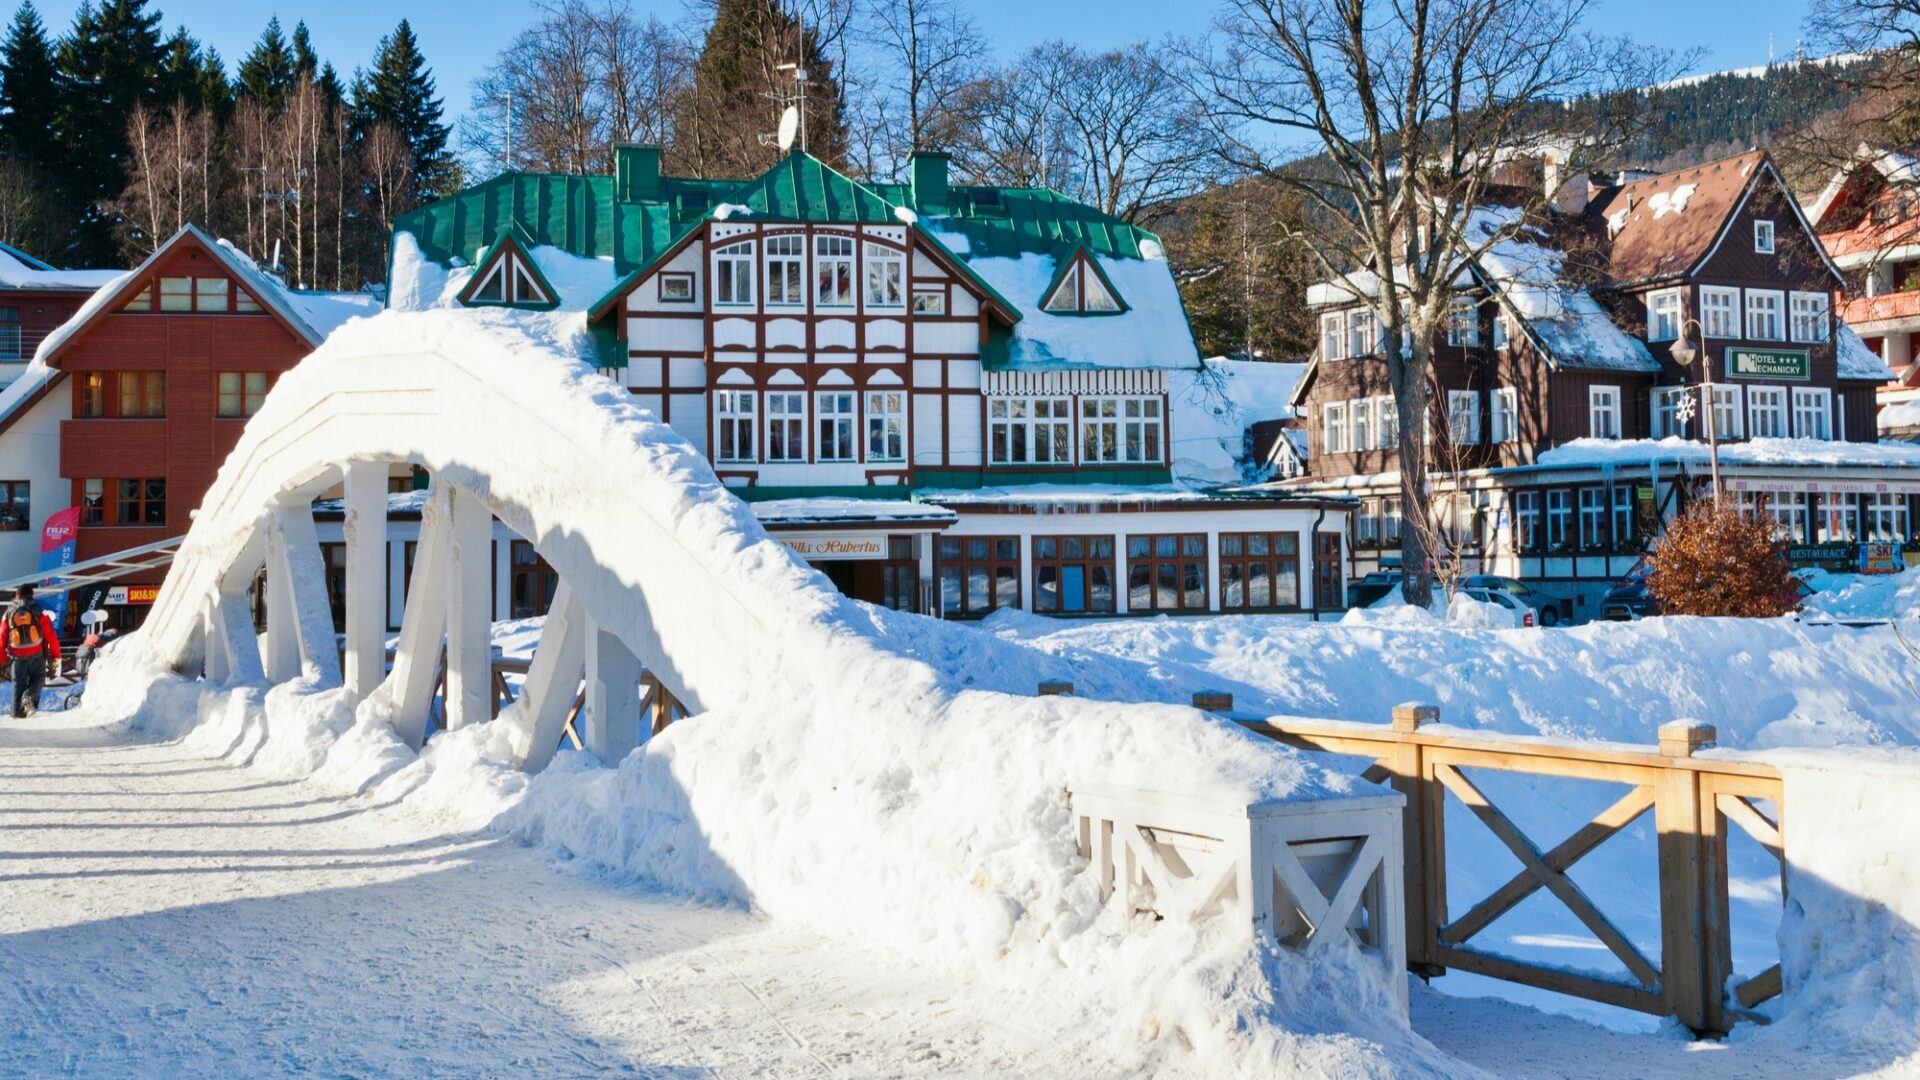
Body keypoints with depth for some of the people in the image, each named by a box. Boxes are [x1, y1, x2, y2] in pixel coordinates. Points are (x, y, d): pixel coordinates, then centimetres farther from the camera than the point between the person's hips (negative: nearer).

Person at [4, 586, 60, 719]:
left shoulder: (9, 612, 5)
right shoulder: (38, 611, -2)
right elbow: (51, 635, -4)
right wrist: (56, 655, 2)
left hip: (17, 656, 2)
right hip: (36, 655, -2)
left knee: (18, 684, 11)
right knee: (38, 679, 12)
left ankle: (18, 712, 6)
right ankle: (30, 697, -15)